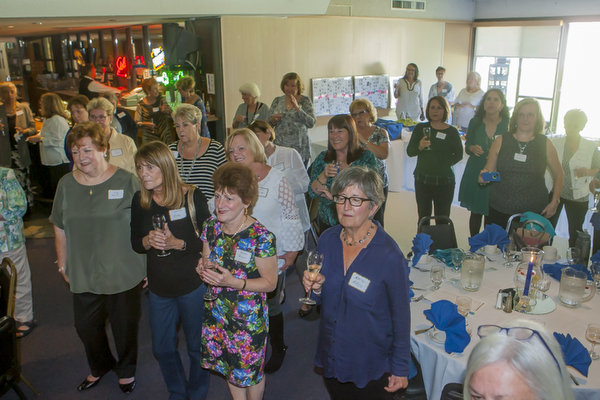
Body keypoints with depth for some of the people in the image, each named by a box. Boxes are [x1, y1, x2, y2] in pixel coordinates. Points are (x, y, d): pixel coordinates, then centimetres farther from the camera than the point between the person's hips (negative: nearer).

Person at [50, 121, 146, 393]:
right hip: (83, 274, 4)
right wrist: (63, 263, 13)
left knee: (125, 325, 13)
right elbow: (60, 228, 11)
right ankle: (100, 367, 46)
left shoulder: (127, 181, -9)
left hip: (123, 273, -3)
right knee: (85, 325, 17)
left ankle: (126, 369, 41)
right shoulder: (66, 184, 3)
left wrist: (148, 265, -4)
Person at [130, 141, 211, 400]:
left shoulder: (192, 197, -13)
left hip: (192, 284, -4)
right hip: (159, 287, 4)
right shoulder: (139, 201, -1)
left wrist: (178, 243, -26)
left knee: (196, 346, 12)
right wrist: (147, 241, -15)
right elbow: (135, 243, 6)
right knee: (162, 348, 16)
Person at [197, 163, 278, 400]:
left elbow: (270, 282, -15)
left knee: (250, 371, 15)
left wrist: (233, 282, -27)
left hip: (249, 316, -5)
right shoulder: (211, 226, -6)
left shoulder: (261, 237, -24)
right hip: (216, 311, 5)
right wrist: (204, 268, -14)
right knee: (227, 365, 24)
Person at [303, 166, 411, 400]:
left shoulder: (389, 256, -23)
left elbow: (401, 315, -13)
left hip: (371, 366, -5)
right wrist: (316, 289, -16)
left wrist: (400, 368, -6)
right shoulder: (327, 240, -7)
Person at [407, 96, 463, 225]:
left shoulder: (452, 132, 1)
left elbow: (459, 154, 6)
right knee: (423, 217, 6)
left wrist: (446, 163, -10)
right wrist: (420, 147, -18)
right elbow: (409, 151, 2)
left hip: (444, 181, -1)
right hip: (422, 179, 1)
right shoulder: (421, 128, 5)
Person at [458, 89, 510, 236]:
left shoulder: (508, 125, -4)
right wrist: (472, 148, -12)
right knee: (475, 213, 10)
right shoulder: (475, 122, 3)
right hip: (475, 174, 2)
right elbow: (467, 146, 11)